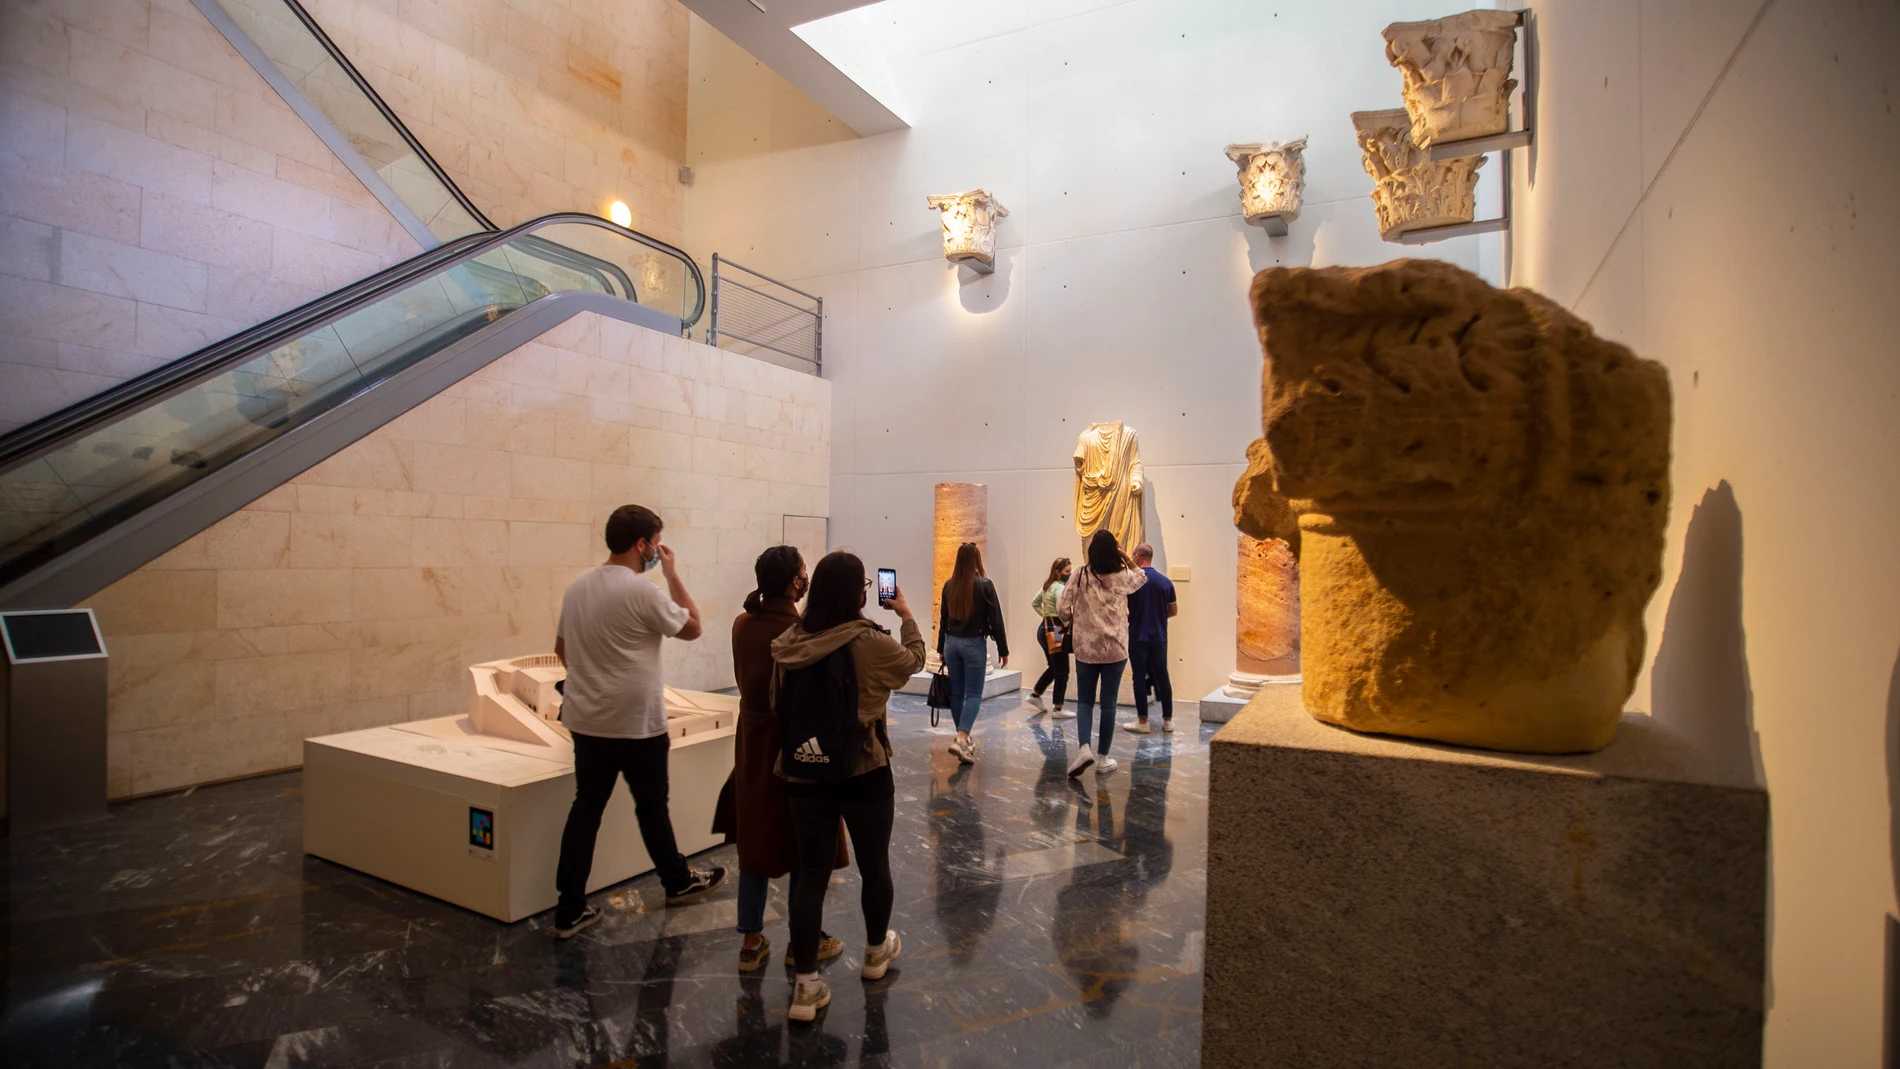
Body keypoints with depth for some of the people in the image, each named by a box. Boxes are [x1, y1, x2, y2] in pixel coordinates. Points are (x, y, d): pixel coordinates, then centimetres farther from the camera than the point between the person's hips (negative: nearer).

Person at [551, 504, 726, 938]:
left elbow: (561, 648, 15)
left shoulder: (578, 586, 4)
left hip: (586, 720, 6)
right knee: (651, 806, 12)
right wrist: (672, 572, -2)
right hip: (637, 724, -6)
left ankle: (570, 911, 18)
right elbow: (692, 627, -6)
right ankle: (678, 882, 33)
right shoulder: (642, 592, -20)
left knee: (585, 808, 12)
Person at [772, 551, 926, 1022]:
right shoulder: (870, 642, -19)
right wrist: (906, 615, 17)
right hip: (864, 774, -3)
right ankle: (877, 951, 42)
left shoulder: (790, 642, -6)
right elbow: (914, 660, 2)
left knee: (811, 874, 12)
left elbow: (778, 704, 6)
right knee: (874, 865, 20)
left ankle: (806, 986, 17)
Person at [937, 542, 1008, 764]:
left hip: (952, 643, 4)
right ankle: (961, 739, -17)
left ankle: (965, 738, 24)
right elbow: (996, 620, -9)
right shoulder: (985, 585, -11)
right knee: (974, 694, 0)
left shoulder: (949, 585, 2)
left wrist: (941, 648, 19)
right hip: (974, 644, -4)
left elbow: (944, 619, 9)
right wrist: (1003, 650, -1)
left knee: (956, 693, 13)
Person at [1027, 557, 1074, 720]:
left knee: (1054, 668, 22)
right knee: (1062, 672, -2)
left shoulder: (1047, 585, 13)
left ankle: (1035, 695, 31)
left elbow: (1034, 603, 24)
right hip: (1055, 631, -10)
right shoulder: (1060, 588, -16)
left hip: (1045, 629, 10)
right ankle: (1057, 710, 3)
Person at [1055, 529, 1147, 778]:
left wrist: (1073, 620, 11)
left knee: (1084, 700, 11)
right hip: (1115, 649, 0)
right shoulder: (1122, 577, -3)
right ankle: (1103, 757, 15)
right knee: (1108, 702, 8)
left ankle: (1084, 748, -8)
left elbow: (1061, 606, -7)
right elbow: (1142, 578, 20)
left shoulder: (1081, 576, -7)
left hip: (1085, 648, 0)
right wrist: (1126, 558, 13)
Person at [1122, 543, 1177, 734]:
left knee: (1140, 678, 3)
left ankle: (1142, 722, 7)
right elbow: (1173, 611, 9)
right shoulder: (1166, 582, 3)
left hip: (1138, 637, -3)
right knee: (1162, 677, 11)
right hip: (1159, 637, 4)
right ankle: (1168, 720, 17)